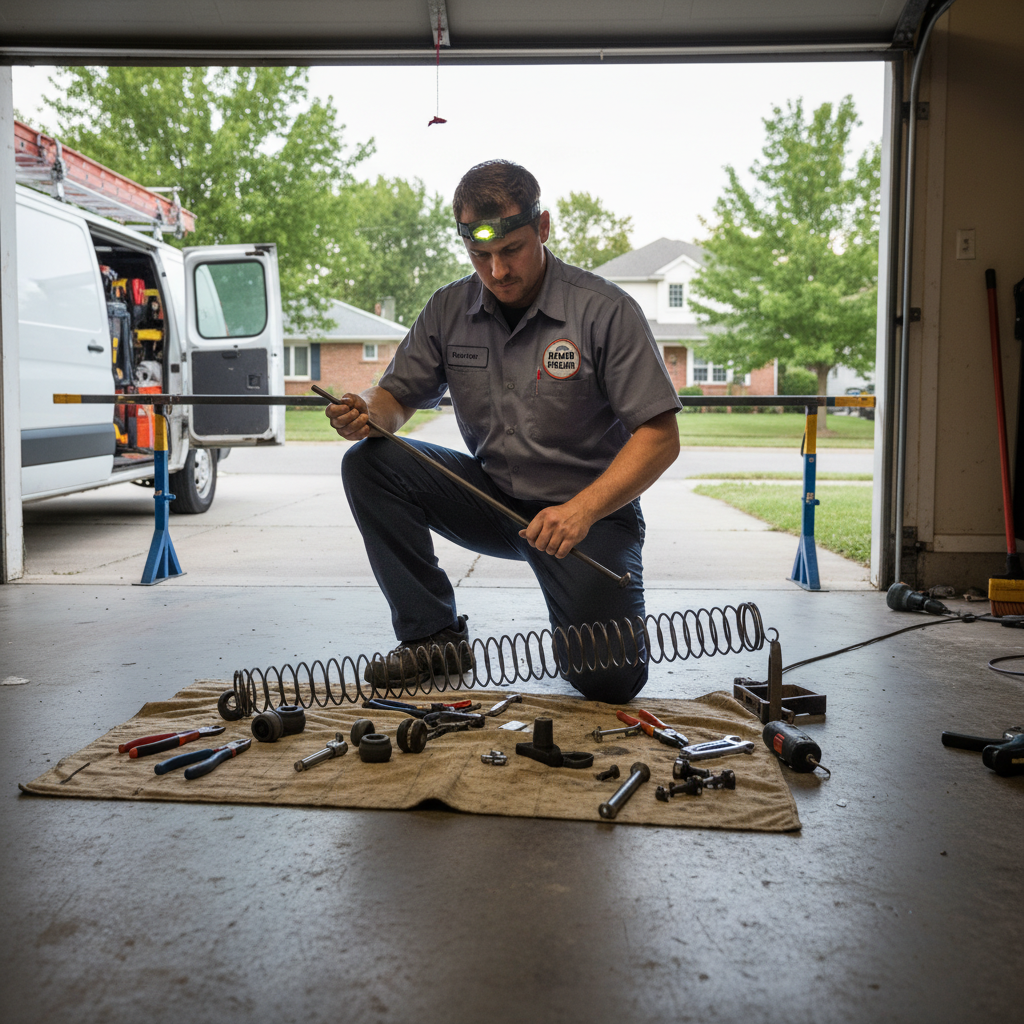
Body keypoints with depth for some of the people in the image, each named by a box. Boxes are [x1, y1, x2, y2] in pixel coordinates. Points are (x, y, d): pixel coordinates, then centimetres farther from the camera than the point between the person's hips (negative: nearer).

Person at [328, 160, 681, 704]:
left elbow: (660, 437, -18)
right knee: (368, 463, -17)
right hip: (490, 496, 4)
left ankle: (581, 621, 18)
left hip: (587, 511, -4)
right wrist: (367, 411, -19)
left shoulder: (606, 311, -15)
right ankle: (435, 636, -5)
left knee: (609, 679, -21)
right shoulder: (448, 309, -1)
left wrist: (582, 510, -31)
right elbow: (399, 395, 7)